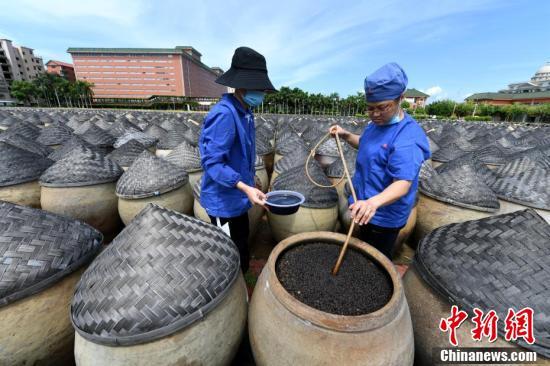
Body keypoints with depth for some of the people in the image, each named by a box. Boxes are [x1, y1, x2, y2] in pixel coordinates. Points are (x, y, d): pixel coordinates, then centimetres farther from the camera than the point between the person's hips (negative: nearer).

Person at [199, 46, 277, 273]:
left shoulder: (245, 112, 7)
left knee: (241, 255, 26)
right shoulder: (224, 114, -23)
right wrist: (246, 188, -33)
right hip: (224, 201, -9)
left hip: (238, 199, 9)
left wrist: (249, 188, 16)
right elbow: (212, 162, -25)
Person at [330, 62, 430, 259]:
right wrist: (346, 135, 0)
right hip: (367, 208, 9)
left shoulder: (407, 138, -28)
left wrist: (374, 202, -53)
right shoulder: (377, 123, 1)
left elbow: (402, 184, -34)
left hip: (384, 215, -9)